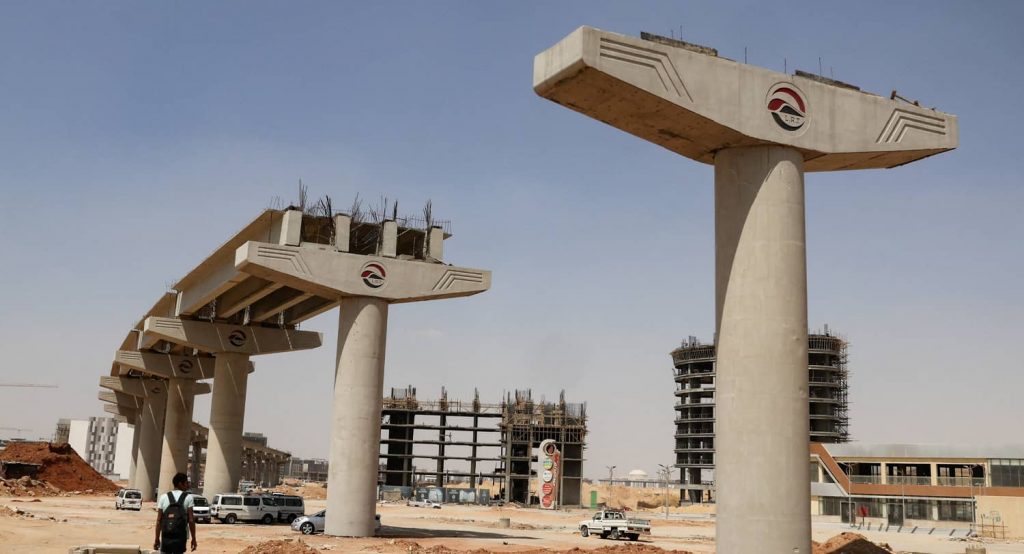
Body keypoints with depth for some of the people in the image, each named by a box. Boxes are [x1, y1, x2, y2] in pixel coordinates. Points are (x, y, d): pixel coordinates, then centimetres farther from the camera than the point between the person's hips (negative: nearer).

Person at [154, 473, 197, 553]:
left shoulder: (164, 497, 3)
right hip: (180, 537, -2)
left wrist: (157, 539, 5)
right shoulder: (188, 498, -4)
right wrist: (193, 538, 0)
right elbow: (191, 520, -7)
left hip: (166, 537, 2)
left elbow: (159, 520, 0)